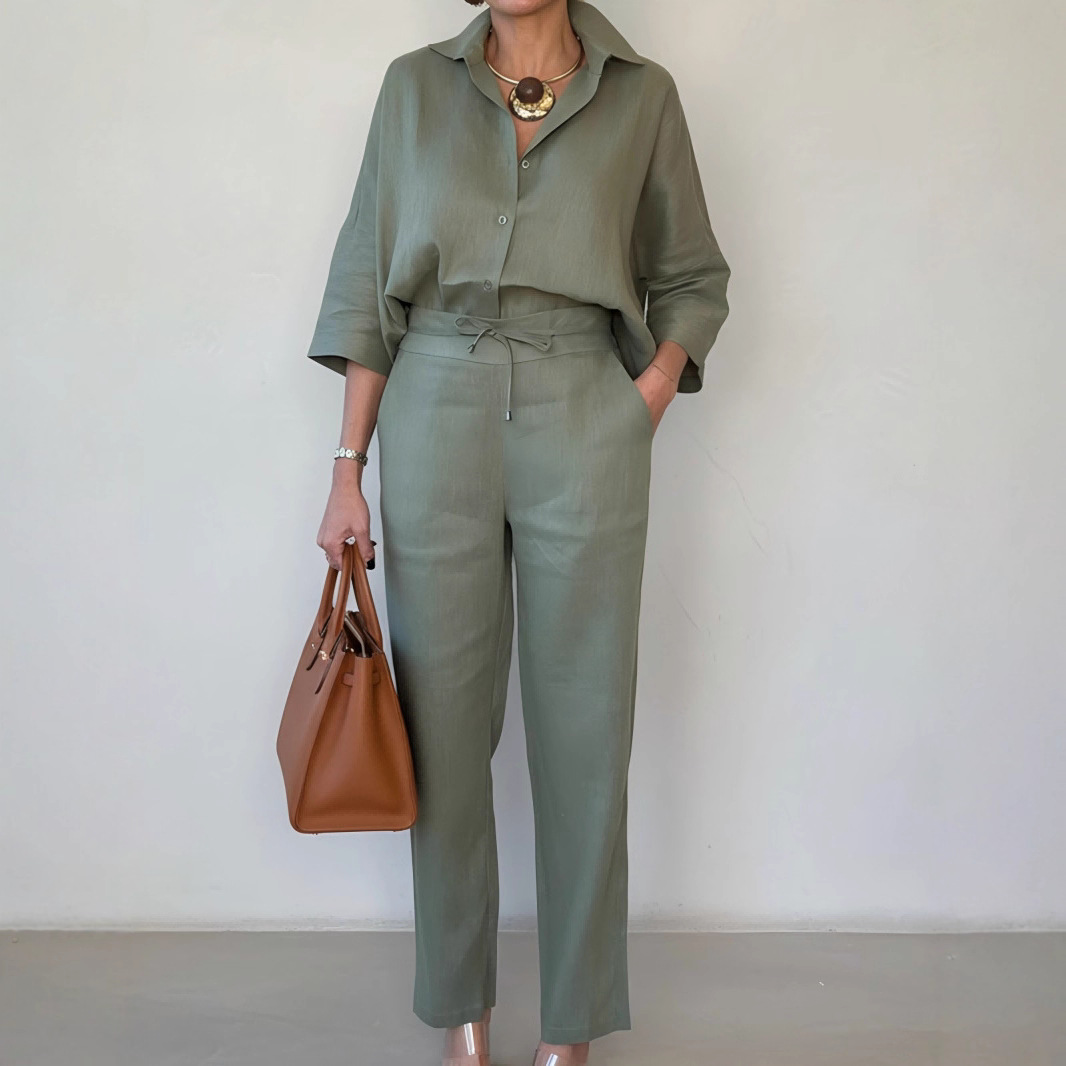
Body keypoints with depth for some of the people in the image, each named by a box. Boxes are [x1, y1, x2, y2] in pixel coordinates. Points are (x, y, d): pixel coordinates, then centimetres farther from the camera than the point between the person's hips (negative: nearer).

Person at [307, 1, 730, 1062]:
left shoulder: (642, 95, 6)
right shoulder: (415, 86, 8)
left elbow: (693, 278, 14)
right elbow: (368, 287, 7)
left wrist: (643, 410, -2)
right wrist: (347, 472, 2)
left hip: (584, 431, -1)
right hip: (435, 424, 1)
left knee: (582, 726, 3)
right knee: (444, 718, 6)